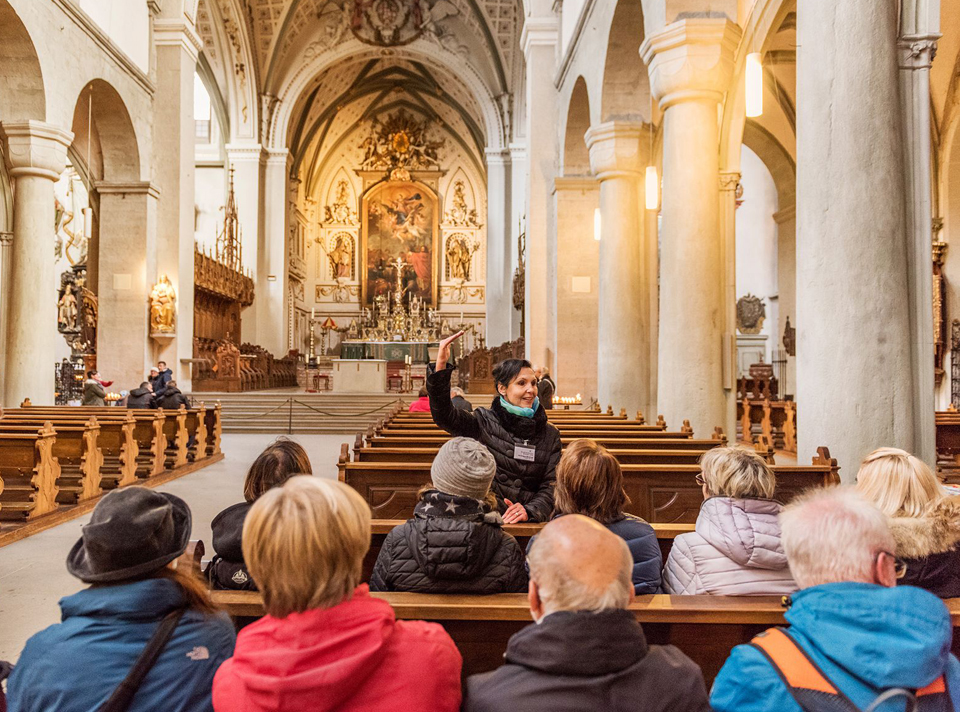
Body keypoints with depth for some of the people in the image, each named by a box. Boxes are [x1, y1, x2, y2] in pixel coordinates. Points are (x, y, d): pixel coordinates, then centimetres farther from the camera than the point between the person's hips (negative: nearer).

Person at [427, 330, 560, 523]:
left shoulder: (549, 434, 11)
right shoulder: (485, 422, 3)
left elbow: (551, 485, 7)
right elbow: (443, 414, -12)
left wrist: (530, 511, -13)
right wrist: (441, 366, -24)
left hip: (528, 523, 2)